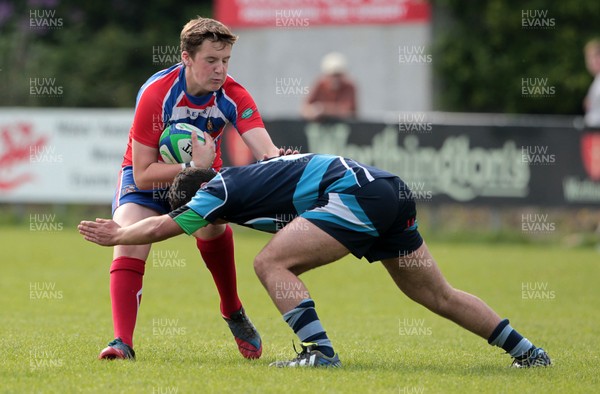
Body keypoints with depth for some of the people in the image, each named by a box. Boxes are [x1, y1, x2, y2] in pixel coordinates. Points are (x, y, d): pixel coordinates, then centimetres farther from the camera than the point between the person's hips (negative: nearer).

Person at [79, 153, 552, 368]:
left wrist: (116, 235, 21)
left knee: (272, 263, -9)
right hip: (395, 196, 10)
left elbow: (159, 227, 3)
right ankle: (529, 352, 18)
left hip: (359, 193, -10)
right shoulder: (243, 180, 22)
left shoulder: (222, 188, -2)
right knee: (438, 295, 16)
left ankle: (321, 352, -14)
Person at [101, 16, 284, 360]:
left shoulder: (233, 96, -21)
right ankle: (123, 343, -29)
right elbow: (143, 174, -28)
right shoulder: (156, 93, -29)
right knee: (128, 242, -25)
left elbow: (267, 151, -36)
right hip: (148, 177, -2)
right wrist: (193, 166, -40)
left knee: (212, 226, -28)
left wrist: (282, 160, -59)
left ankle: (234, 313, -4)